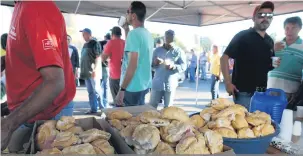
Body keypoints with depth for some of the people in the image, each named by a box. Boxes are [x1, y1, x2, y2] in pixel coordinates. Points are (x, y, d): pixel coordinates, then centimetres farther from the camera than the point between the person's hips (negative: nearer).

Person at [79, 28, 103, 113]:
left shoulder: (94, 43, -7)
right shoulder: (85, 44, 17)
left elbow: (98, 57, -15)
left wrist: (95, 70, -21)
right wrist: (82, 71, 17)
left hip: (93, 72, -8)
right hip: (87, 72, 8)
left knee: (96, 91, -3)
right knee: (90, 91, 10)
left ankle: (102, 107, 8)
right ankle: (93, 108, 17)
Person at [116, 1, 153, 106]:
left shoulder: (134, 33, -17)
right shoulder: (148, 34, 9)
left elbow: (132, 65, -23)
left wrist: (122, 89, -20)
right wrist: (126, 30, 22)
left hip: (133, 87, -9)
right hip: (145, 85, 9)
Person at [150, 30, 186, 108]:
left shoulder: (179, 51, 3)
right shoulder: (157, 50, 8)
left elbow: (184, 67, -4)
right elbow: (151, 64, 8)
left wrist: (173, 66, -23)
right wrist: (154, 63, -15)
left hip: (171, 84, -1)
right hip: (157, 83, 2)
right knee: (151, 106, 4)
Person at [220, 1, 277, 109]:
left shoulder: (270, 41, 11)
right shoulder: (242, 36, -9)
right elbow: (224, 58, -14)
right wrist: (228, 83, -19)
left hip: (262, 92, 7)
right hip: (243, 92, -7)